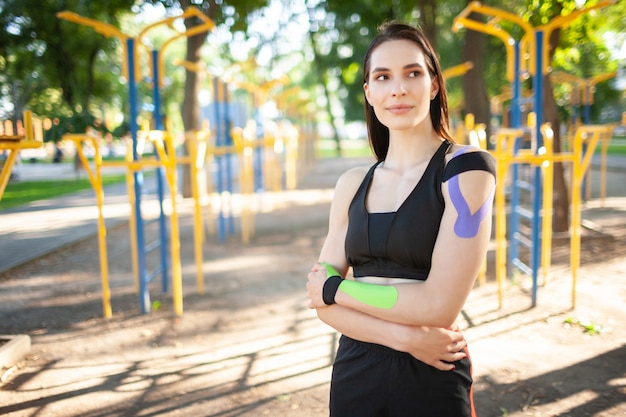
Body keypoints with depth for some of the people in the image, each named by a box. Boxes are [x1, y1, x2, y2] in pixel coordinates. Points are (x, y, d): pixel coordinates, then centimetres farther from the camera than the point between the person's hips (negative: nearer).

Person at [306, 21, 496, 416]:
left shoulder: (465, 167, -11)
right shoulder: (352, 183, 2)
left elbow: (439, 305, -19)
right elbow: (322, 300, -1)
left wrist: (334, 288, -9)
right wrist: (402, 336, -16)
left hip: (432, 381, -4)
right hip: (354, 373, 4)